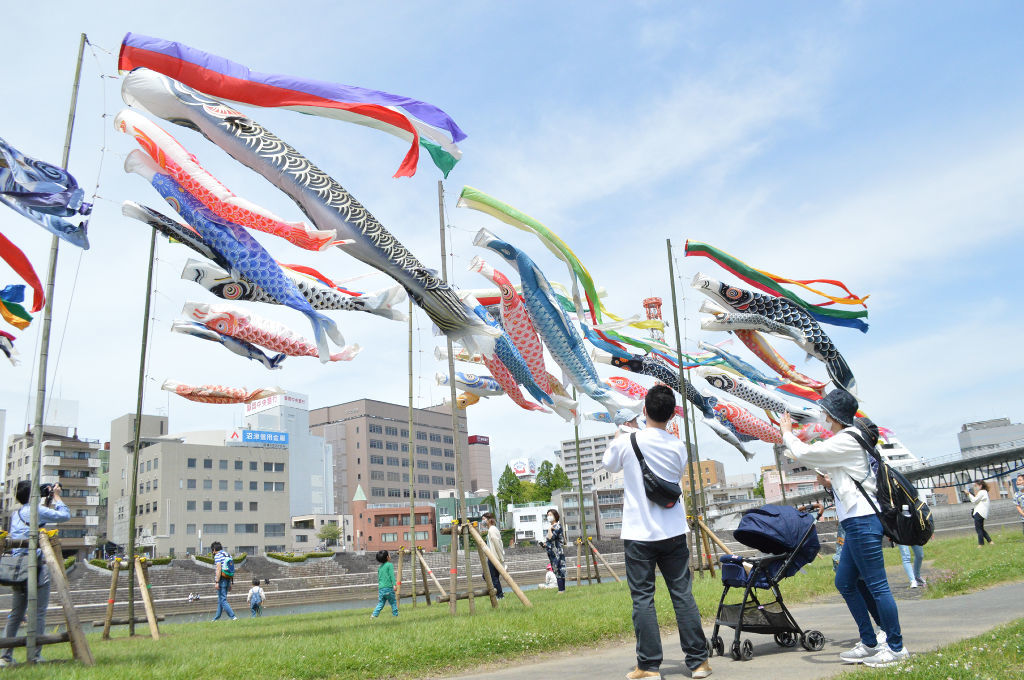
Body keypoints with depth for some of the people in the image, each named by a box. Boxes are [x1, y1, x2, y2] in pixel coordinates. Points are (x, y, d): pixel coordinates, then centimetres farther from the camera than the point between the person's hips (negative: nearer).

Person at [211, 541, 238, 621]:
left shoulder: (218, 555, -9)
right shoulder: (228, 555, 16)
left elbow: (219, 569, -19)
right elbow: (231, 571, 16)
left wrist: (217, 582, -19)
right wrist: (230, 584, 20)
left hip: (221, 580, -8)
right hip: (228, 580, 8)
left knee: (223, 600, -7)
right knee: (220, 600, 17)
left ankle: (233, 617, -16)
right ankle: (216, 618, 25)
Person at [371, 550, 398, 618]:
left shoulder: (380, 567, 18)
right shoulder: (390, 565, -1)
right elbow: (392, 575, -12)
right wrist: (394, 585, -17)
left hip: (381, 588, 6)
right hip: (388, 587, -6)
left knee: (381, 603, 9)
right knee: (393, 602, 6)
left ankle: (374, 614, -4)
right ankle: (395, 615, 5)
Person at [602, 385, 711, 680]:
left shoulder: (626, 442, -10)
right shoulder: (677, 447, -2)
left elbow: (609, 464, 12)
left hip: (639, 534, -2)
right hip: (673, 533, 3)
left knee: (642, 598, 4)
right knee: (683, 594, 8)